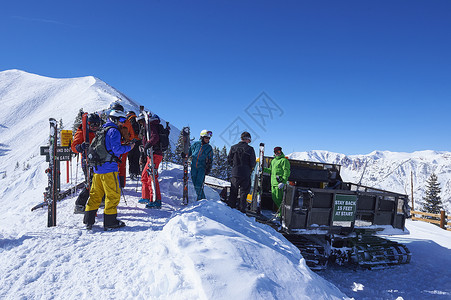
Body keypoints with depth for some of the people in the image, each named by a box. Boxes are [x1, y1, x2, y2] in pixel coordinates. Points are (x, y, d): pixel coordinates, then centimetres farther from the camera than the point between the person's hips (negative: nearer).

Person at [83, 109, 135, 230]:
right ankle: (110, 221, 3)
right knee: (113, 194, -1)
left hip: (97, 167, 9)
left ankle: (88, 220, 19)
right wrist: (129, 147, -2)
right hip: (109, 167, -9)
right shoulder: (114, 131, -8)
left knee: (95, 194, 14)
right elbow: (117, 149, -15)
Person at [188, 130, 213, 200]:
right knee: (195, 183, 3)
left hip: (202, 167, -2)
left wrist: (208, 169, 3)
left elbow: (210, 160, 10)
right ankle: (202, 197, 16)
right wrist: (185, 154, 3)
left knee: (198, 185, -12)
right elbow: (190, 151, 21)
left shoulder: (209, 148, 8)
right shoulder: (196, 144, 8)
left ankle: (200, 198, 1)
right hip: (193, 166, 2)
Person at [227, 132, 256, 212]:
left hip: (235, 173, 3)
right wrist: (250, 168, 13)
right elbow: (253, 163, -7)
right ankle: (241, 209, 8)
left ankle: (231, 206, 19)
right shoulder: (250, 149, -8)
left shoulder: (233, 148, 0)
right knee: (244, 192, 7)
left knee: (233, 191, 14)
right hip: (246, 174, -3)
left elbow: (229, 160, 4)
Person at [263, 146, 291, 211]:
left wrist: (283, 182, -22)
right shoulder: (273, 160, 19)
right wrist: (263, 169, 10)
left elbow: (286, 172, -14)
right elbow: (270, 170, 27)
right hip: (273, 183, 8)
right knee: (274, 198, 12)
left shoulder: (284, 160, -7)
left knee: (278, 198, -9)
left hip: (279, 183, -8)